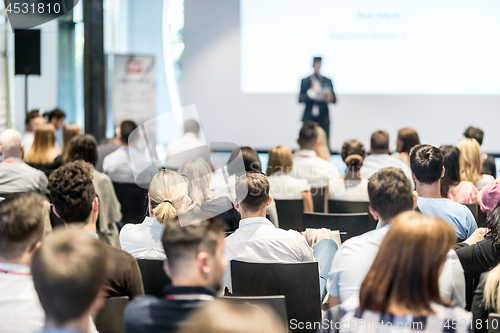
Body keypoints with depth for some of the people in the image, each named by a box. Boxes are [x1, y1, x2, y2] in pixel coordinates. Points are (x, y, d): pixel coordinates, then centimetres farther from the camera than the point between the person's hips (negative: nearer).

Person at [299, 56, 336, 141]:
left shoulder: (327, 81, 9)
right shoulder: (305, 81, 8)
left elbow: (334, 99, 6)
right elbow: (300, 99, 0)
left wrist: (330, 98, -17)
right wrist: (311, 92, -13)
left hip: (323, 118, 0)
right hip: (309, 118, 0)